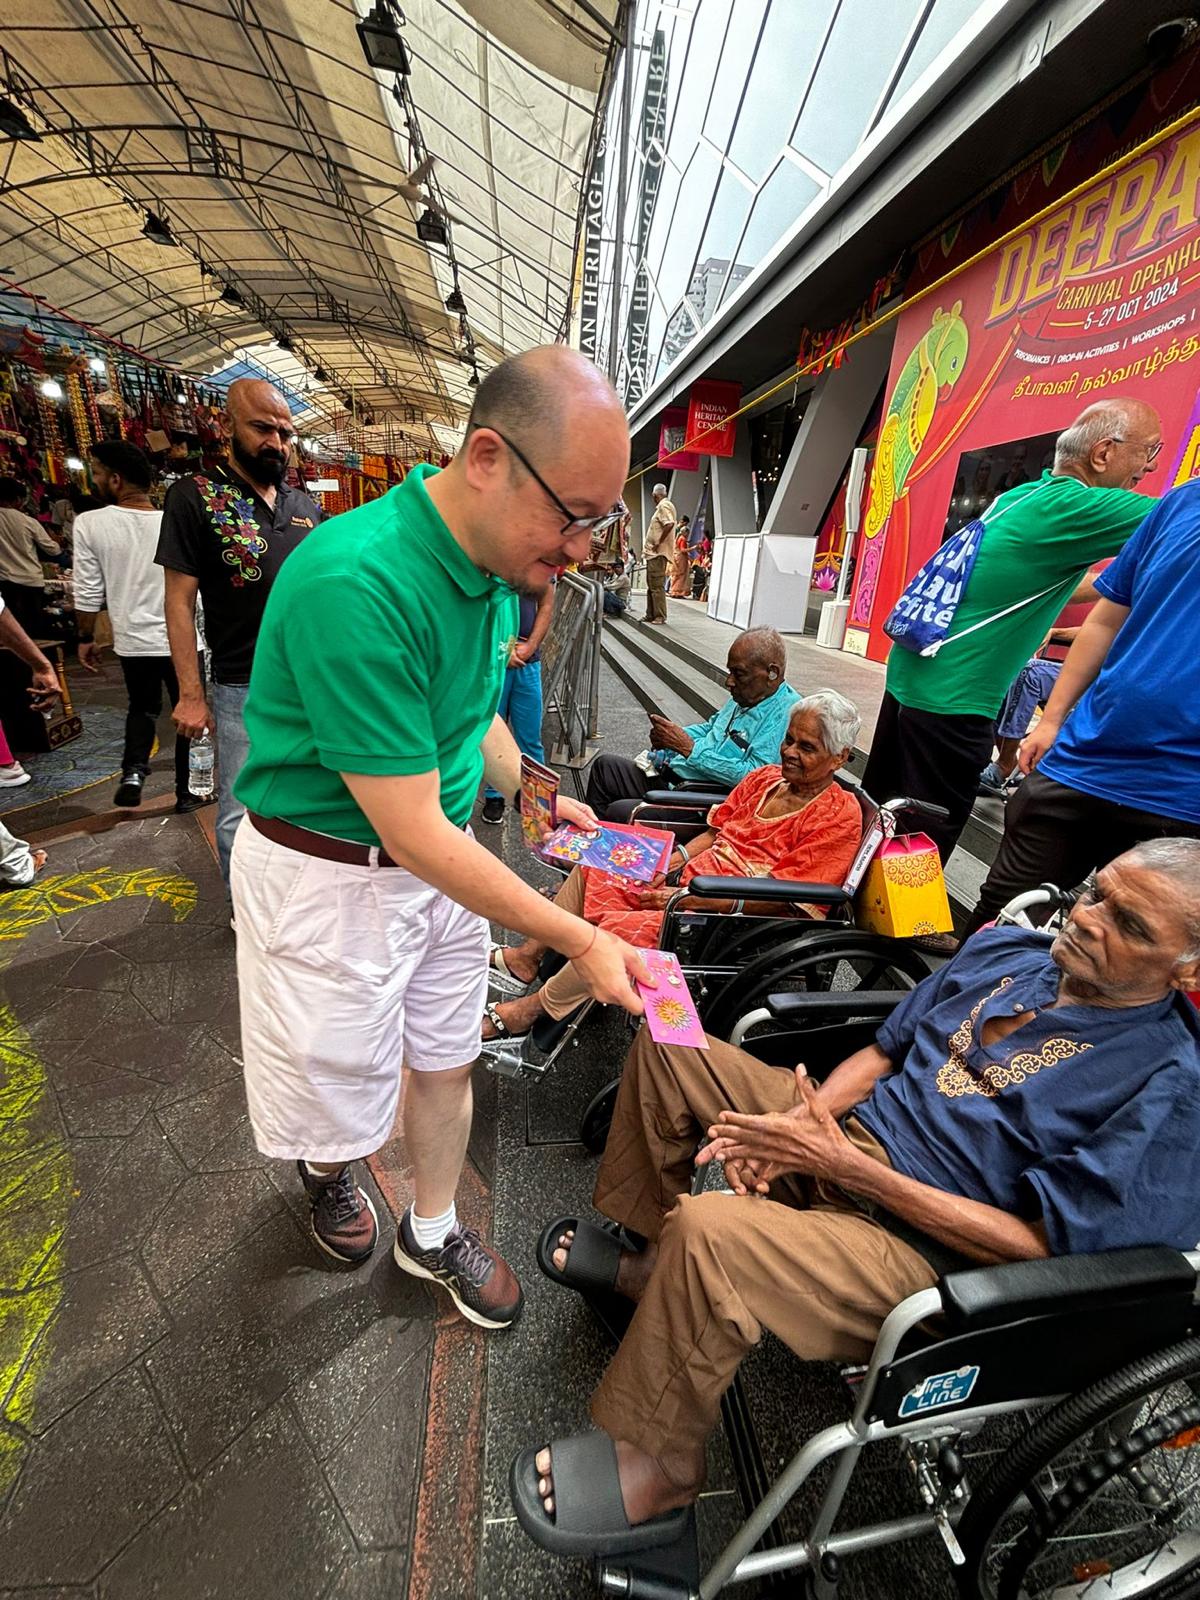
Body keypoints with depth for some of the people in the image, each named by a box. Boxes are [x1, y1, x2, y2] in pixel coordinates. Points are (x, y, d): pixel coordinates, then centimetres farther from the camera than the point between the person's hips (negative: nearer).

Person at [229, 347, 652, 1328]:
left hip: (444, 858, 7)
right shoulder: (355, 583, -30)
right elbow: (412, 832, -30)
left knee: (447, 1060, 20)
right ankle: (326, 1170, 57)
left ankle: (433, 1234, 48)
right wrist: (580, 941, -25)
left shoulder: (497, 572, -1)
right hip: (332, 874, -6)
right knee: (338, 1078, 18)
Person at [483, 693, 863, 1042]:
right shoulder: (766, 777, 10)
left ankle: (532, 1008, -7)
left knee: (624, 925, -27)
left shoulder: (839, 815, -12)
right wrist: (672, 861, -4)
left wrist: (693, 899, -23)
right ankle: (528, 956, 14)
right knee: (593, 867, 4)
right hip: (690, 879, 8)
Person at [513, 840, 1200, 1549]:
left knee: (708, 1230, -33)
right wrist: (799, 1120, -10)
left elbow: (1037, 1243, -19)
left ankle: (662, 1466, -2)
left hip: (923, 1247, -7)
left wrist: (841, 1162, -23)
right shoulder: (1005, 950, 3)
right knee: (667, 1044, 3)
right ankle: (649, 1258, 16)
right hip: (842, 1129, 7)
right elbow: (883, 1051, 8)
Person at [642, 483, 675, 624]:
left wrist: (659, 543, -20)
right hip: (654, 553, 11)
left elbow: (669, 524, -25)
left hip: (658, 553, -11)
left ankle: (660, 616, -8)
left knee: (657, 585, -10)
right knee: (651, 585, 15)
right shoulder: (662, 506, 20)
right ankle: (650, 615, 21)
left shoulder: (664, 506, -10)